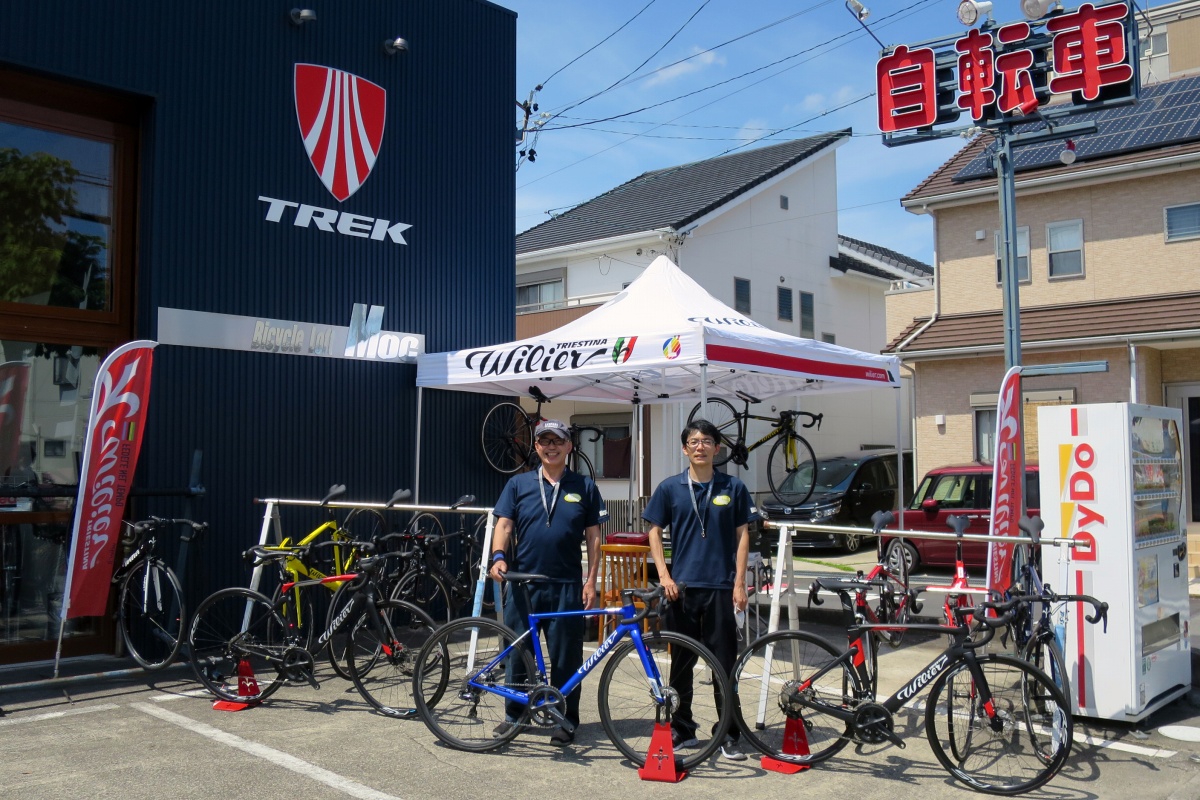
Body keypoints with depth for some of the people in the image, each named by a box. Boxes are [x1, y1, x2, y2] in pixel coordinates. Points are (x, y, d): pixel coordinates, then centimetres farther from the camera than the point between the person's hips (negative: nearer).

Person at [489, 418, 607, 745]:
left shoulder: (584, 487, 6)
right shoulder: (518, 484, 7)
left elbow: (593, 537, 5)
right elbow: (504, 525, 3)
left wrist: (591, 580, -1)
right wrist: (499, 556, -16)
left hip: (567, 585, -1)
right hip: (522, 583, 1)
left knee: (566, 656, 5)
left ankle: (565, 719, 18)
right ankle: (514, 713, 24)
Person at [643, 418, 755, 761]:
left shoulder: (733, 488, 4)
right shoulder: (670, 488, 4)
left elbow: (742, 536, 5)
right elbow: (655, 532, 6)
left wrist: (739, 583, -1)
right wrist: (664, 575, -5)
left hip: (720, 588, -1)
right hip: (681, 587, 1)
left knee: (724, 663, 2)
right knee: (681, 663, 9)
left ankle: (728, 736, 11)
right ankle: (682, 730, 21)